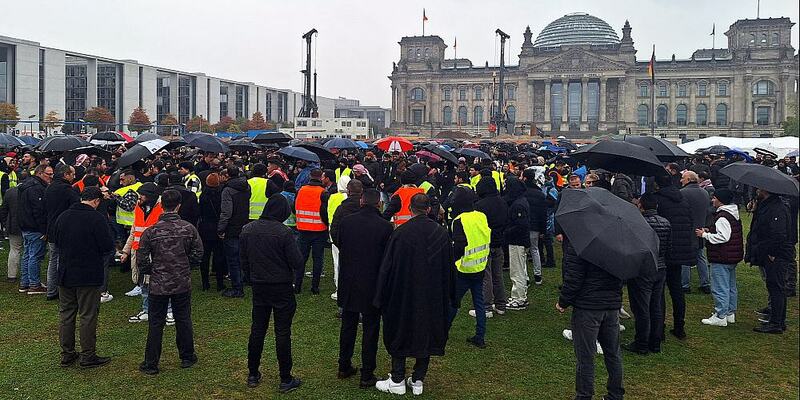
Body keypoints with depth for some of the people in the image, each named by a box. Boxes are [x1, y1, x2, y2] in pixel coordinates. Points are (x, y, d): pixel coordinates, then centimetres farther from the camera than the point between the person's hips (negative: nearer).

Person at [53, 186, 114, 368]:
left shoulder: (63, 216, 3)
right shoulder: (97, 218, -16)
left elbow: (54, 240, 14)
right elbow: (108, 246, -15)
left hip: (65, 273, 6)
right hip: (89, 275, -5)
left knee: (66, 314, 14)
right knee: (88, 316, 3)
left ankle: (66, 355, 21)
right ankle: (88, 356, 8)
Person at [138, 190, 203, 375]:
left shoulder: (151, 231, -12)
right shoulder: (189, 228, -8)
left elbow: (142, 260, -8)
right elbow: (198, 255, -1)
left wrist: (148, 273, 12)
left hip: (158, 285, -1)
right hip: (182, 283, 1)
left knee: (155, 324, 8)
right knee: (183, 320, 15)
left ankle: (151, 364, 15)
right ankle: (187, 357, 26)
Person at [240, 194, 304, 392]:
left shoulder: (247, 230, -1)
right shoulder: (284, 232, -19)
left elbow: (243, 260, 7)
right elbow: (297, 262, -17)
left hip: (258, 288, 5)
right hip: (282, 288, -5)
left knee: (257, 329, 15)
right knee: (282, 332, 3)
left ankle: (253, 375, 25)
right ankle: (285, 380, 11)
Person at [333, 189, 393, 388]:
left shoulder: (346, 221, -7)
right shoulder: (385, 226, -15)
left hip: (348, 282, 3)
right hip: (373, 285, -3)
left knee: (348, 325, 18)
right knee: (370, 329, 7)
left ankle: (344, 366, 30)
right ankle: (367, 375, 13)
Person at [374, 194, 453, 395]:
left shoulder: (400, 233, -14)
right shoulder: (442, 233, -3)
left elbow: (387, 267, -10)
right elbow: (449, 268, 5)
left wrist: (382, 298, -1)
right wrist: (447, 298, 15)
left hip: (404, 295, -3)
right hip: (433, 297, 3)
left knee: (399, 334, 10)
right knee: (426, 334, 13)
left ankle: (397, 381, 15)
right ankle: (418, 380, 19)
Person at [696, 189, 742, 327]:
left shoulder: (722, 217, -21)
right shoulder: (734, 215, 12)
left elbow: (723, 237, -26)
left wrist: (705, 235, -17)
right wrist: (710, 231, 12)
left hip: (721, 259, -11)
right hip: (733, 257, 11)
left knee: (720, 288, -3)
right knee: (731, 287, 18)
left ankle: (720, 317, 2)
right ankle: (730, 313, 29)